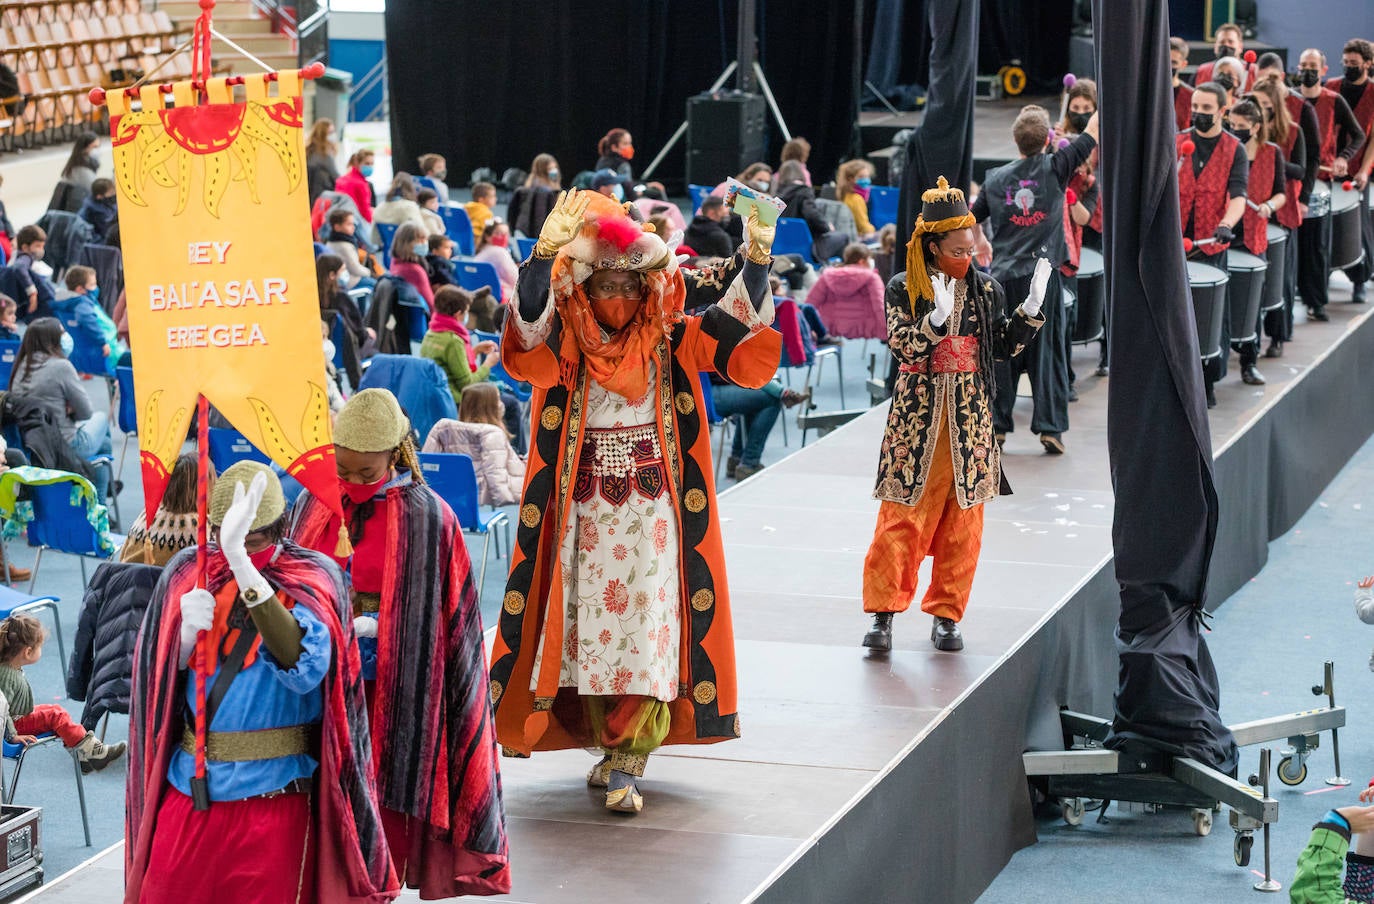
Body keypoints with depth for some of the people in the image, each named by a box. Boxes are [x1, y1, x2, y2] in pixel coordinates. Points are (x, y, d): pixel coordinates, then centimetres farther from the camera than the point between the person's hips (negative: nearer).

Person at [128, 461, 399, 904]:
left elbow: (304, 666, -30)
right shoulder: (189, 572, 3)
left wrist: (243, 561, -38)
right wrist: (187, 634, -17)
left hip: (271, 795, -3)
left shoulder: (311, 580, -9)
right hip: (189, 785, 4)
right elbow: (158, 678, 7)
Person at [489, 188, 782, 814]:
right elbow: (529, 330, -23)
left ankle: (629, 761, -7)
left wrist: (756, 257, -23)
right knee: (590, 626, 5)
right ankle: (609, 742, 21)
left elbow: (738, 327, -9)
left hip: (654, 509, -1)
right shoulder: (565, 342, -2)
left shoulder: (672, 339, 0)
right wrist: (547, 253, -36)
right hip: (585, 510, 1)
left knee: (649, 626, -8)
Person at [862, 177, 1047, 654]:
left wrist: (1032, 307, -2)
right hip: (917, 417, -3)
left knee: (962, 519, 6)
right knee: (903, 515, -4)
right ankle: (883, 610, 1)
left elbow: (1004, 347, 10)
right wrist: (936, 317, -30)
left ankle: (946, 614, 15)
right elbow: (902, 347, -14)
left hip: (971, 417, 3)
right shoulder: (904, 289, -3)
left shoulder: (985, 290, 6)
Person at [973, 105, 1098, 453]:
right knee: (1047, 353, 3)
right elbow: (1094, 130, 4)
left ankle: (995, 425, 7)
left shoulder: (996, 179, 5)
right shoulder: (1055, 168, -3)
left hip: (1003, 277, 2)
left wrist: (981, 243, 40)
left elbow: (971, 218, 19)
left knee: (1001, 354, 7)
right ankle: (1050, 427, 1)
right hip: (1042, 276, -2)